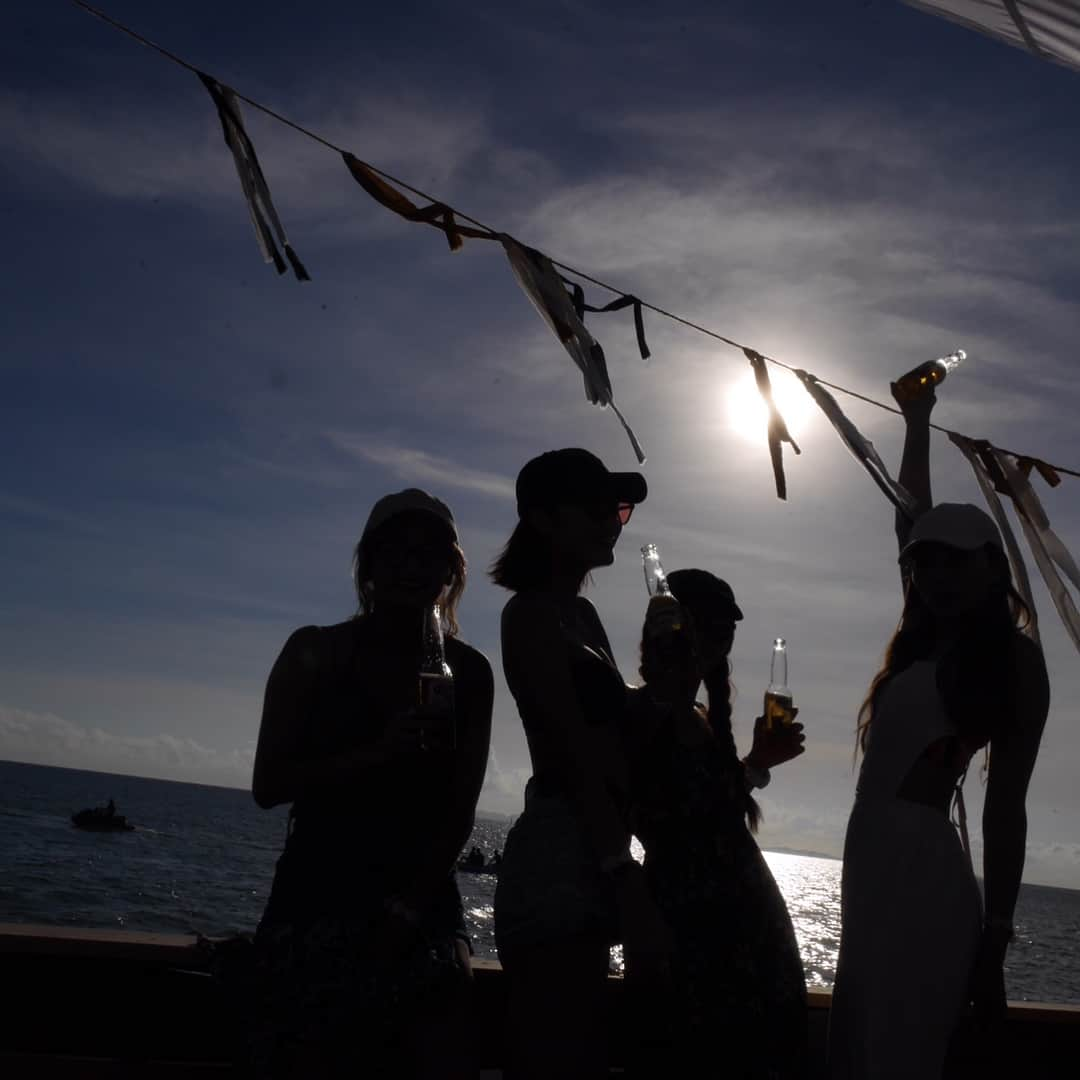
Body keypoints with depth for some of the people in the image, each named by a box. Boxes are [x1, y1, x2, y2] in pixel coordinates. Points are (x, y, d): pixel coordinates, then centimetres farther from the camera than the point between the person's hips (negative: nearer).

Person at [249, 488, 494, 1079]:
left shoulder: (467, 671, 4)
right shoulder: (316, 652, 1)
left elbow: (460, 810, 2)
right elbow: (268, 784, -6)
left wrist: (408, 909, -9)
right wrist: (378, 754, -19)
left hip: (424, 905, 1)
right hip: (315, 902, -1)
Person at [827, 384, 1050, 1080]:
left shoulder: (1014, 660, -1)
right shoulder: (927, 642, 15)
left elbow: (1005, 805, -5)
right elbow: (912, 521, 28)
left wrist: (996, 938, -8)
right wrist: (918, 423, 40)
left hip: (924, 872, -7)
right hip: (876, 868, 7)